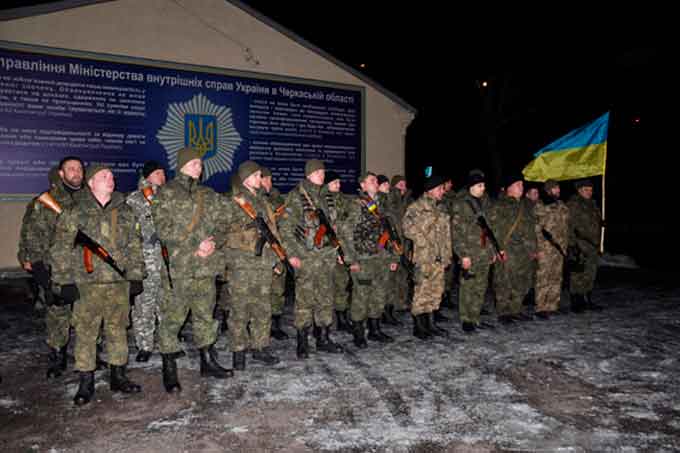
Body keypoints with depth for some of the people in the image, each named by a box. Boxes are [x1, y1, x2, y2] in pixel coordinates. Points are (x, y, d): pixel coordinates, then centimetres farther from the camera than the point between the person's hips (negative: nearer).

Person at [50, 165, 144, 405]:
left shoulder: (125, 211, 10)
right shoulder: (74, 212, -1)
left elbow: (135, 246, 11)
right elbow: (60, 250, -1)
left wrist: (136, 276, 6)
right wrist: (64, 281, -6)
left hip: (119, 282, 3)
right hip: (87, 283, -3)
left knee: (118, 329, 10)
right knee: (85, 332, 3)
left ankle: (118, 376, 24)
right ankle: (86, 383, 16)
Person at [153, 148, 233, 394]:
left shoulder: (210, 195, 15)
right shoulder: (166, 193, -1)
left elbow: (220, 224, 12)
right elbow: (163, 228, -10)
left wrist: (214, 241, -10)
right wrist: (195, 245, -16)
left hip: (207, 267, 5)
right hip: (177, 268, -5)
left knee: (205, 316, 14)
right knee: (172, 318, 0)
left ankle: (208, 361, 26)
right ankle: (169, 369, 12)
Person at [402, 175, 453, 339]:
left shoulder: (439, 209, 17)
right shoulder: (417, 207, -7)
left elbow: (446, 233, 21)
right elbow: (409, 228, -17)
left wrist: (447, 254, 16)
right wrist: (424, 243, -16)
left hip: (439, 258, 8)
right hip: (425, 257, -8)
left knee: (436, 291, 12)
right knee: (422, 292, -3)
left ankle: (431, 324, 23)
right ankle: (418, 327, 7)